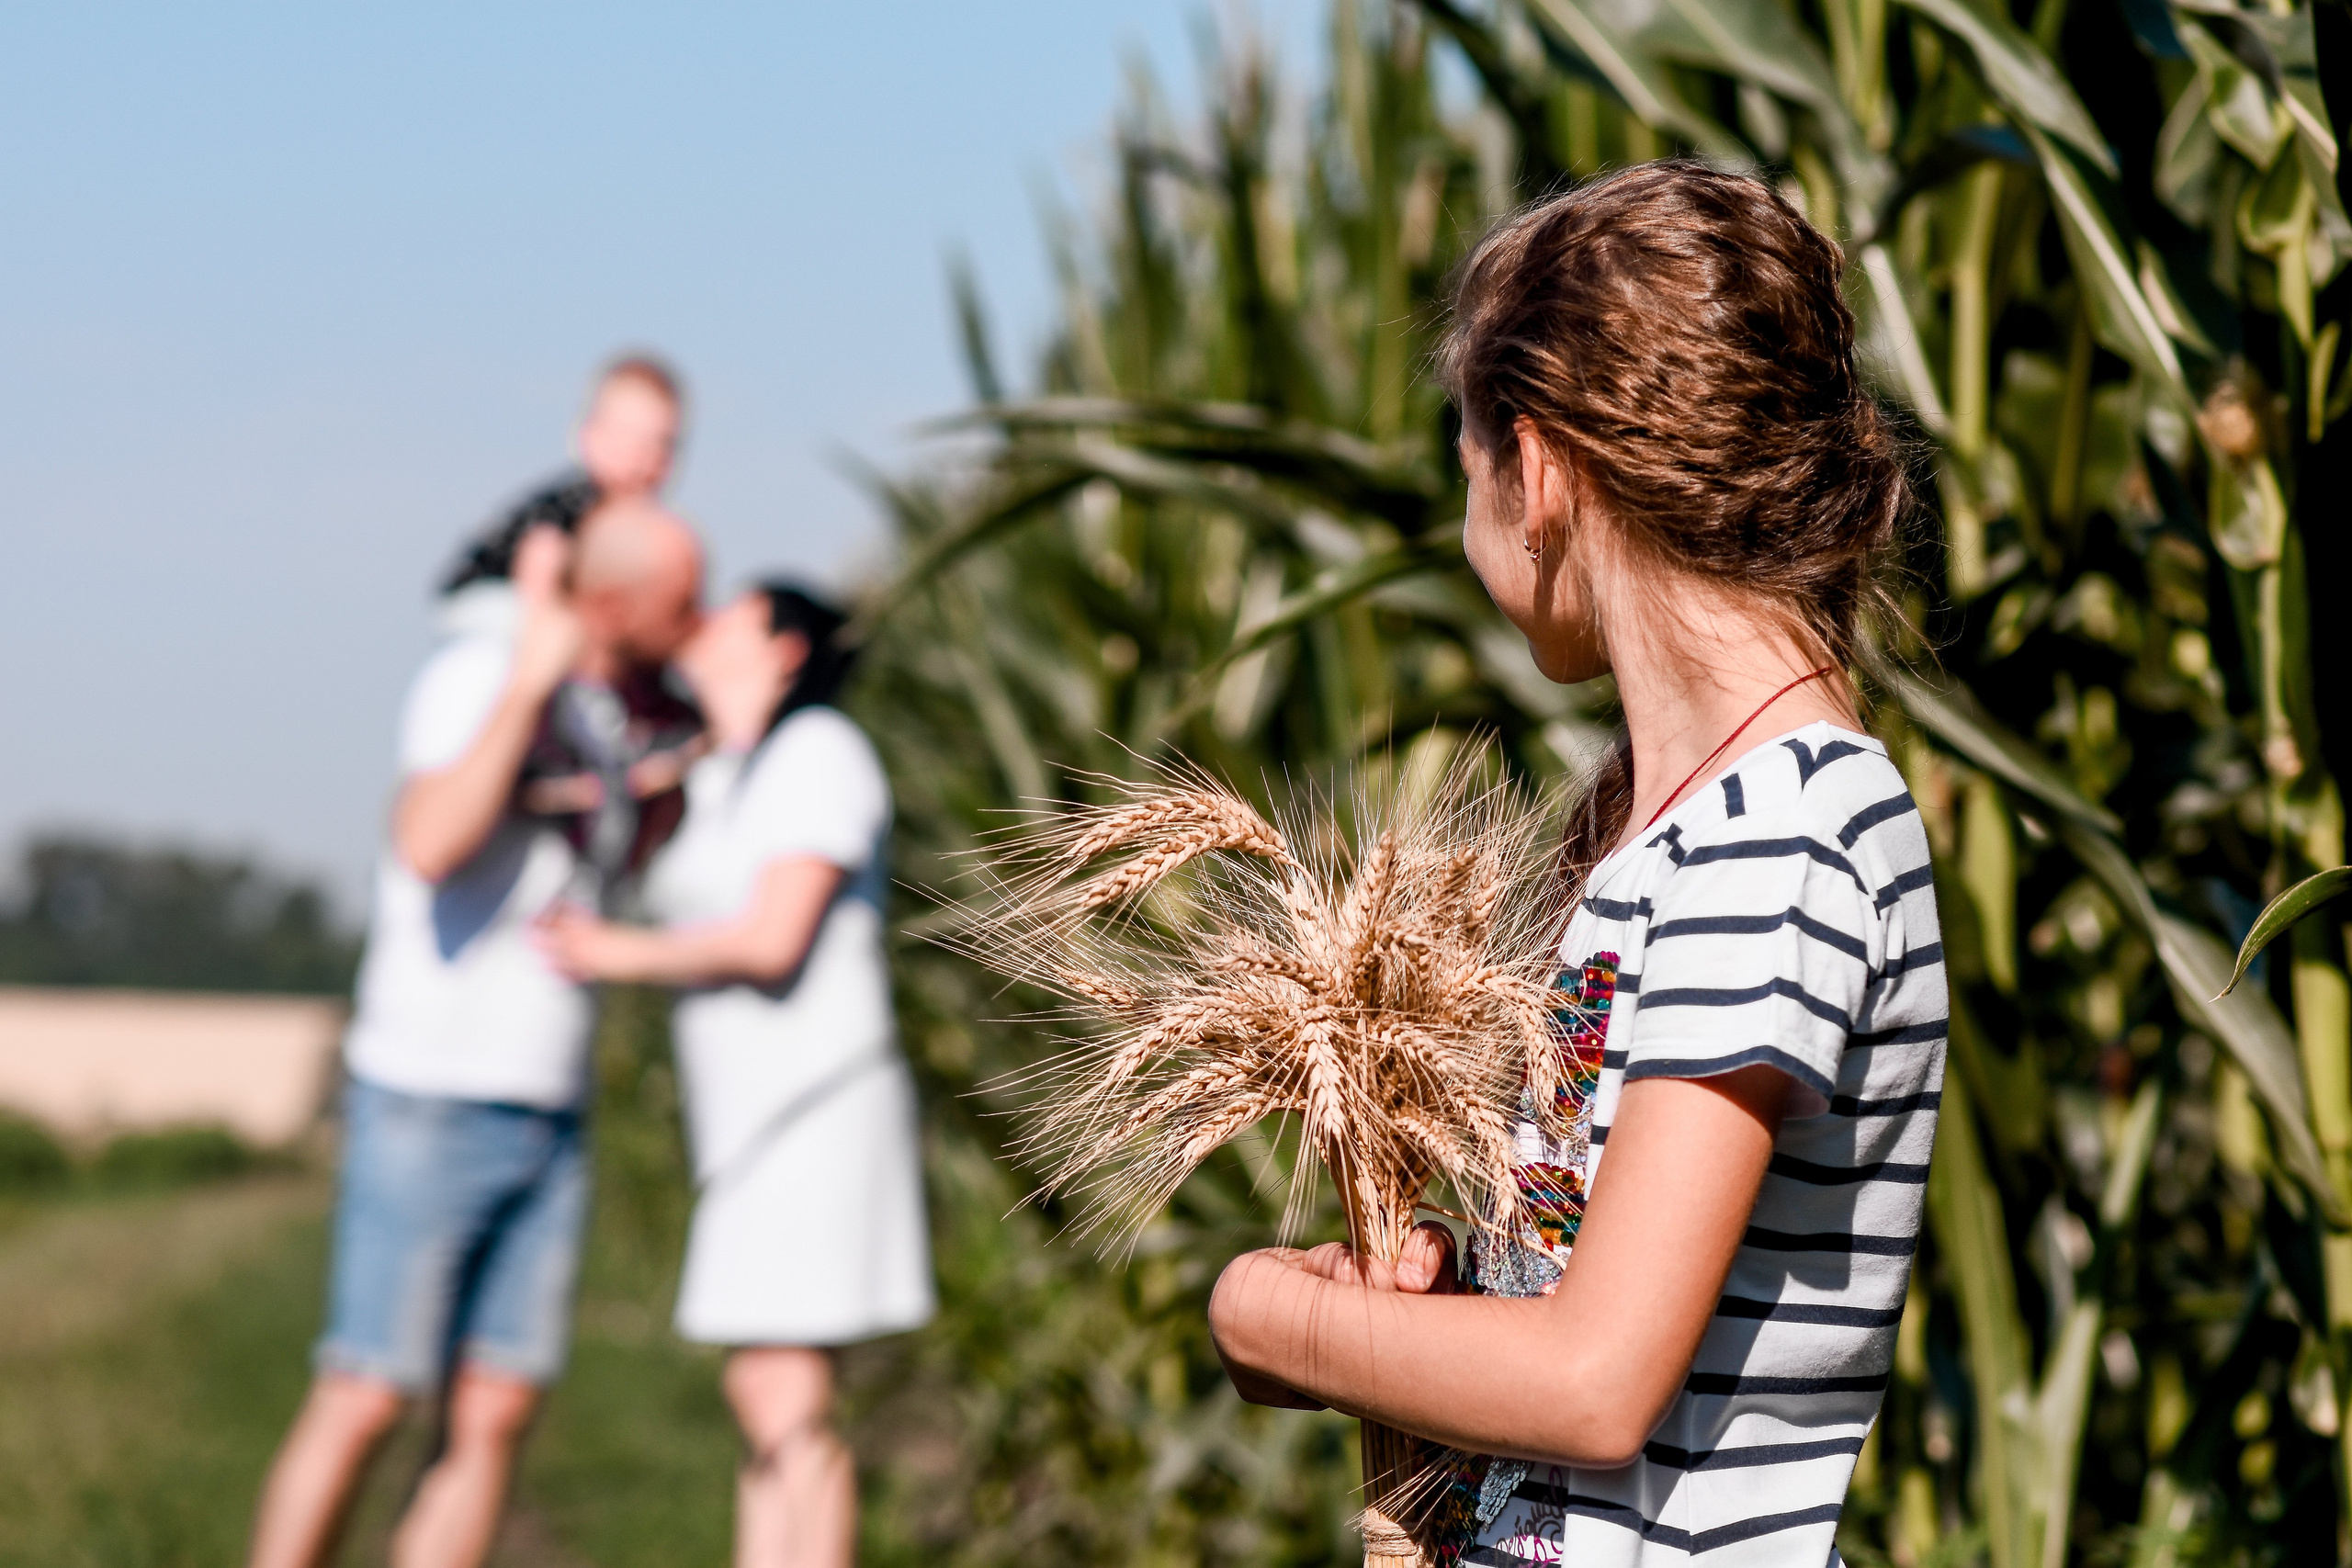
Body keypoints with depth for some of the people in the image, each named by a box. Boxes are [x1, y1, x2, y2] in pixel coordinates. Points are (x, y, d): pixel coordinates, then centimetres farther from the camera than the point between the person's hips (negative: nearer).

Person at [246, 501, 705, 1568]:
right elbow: (430, 847, -28)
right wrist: (530, 682, -25)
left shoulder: (614, 708, 11)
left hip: (548, 1115, 7)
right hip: (428, 1105, -7)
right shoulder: (476, 678, -13)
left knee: (492, 1417, 1)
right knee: (363, 1401, -6)